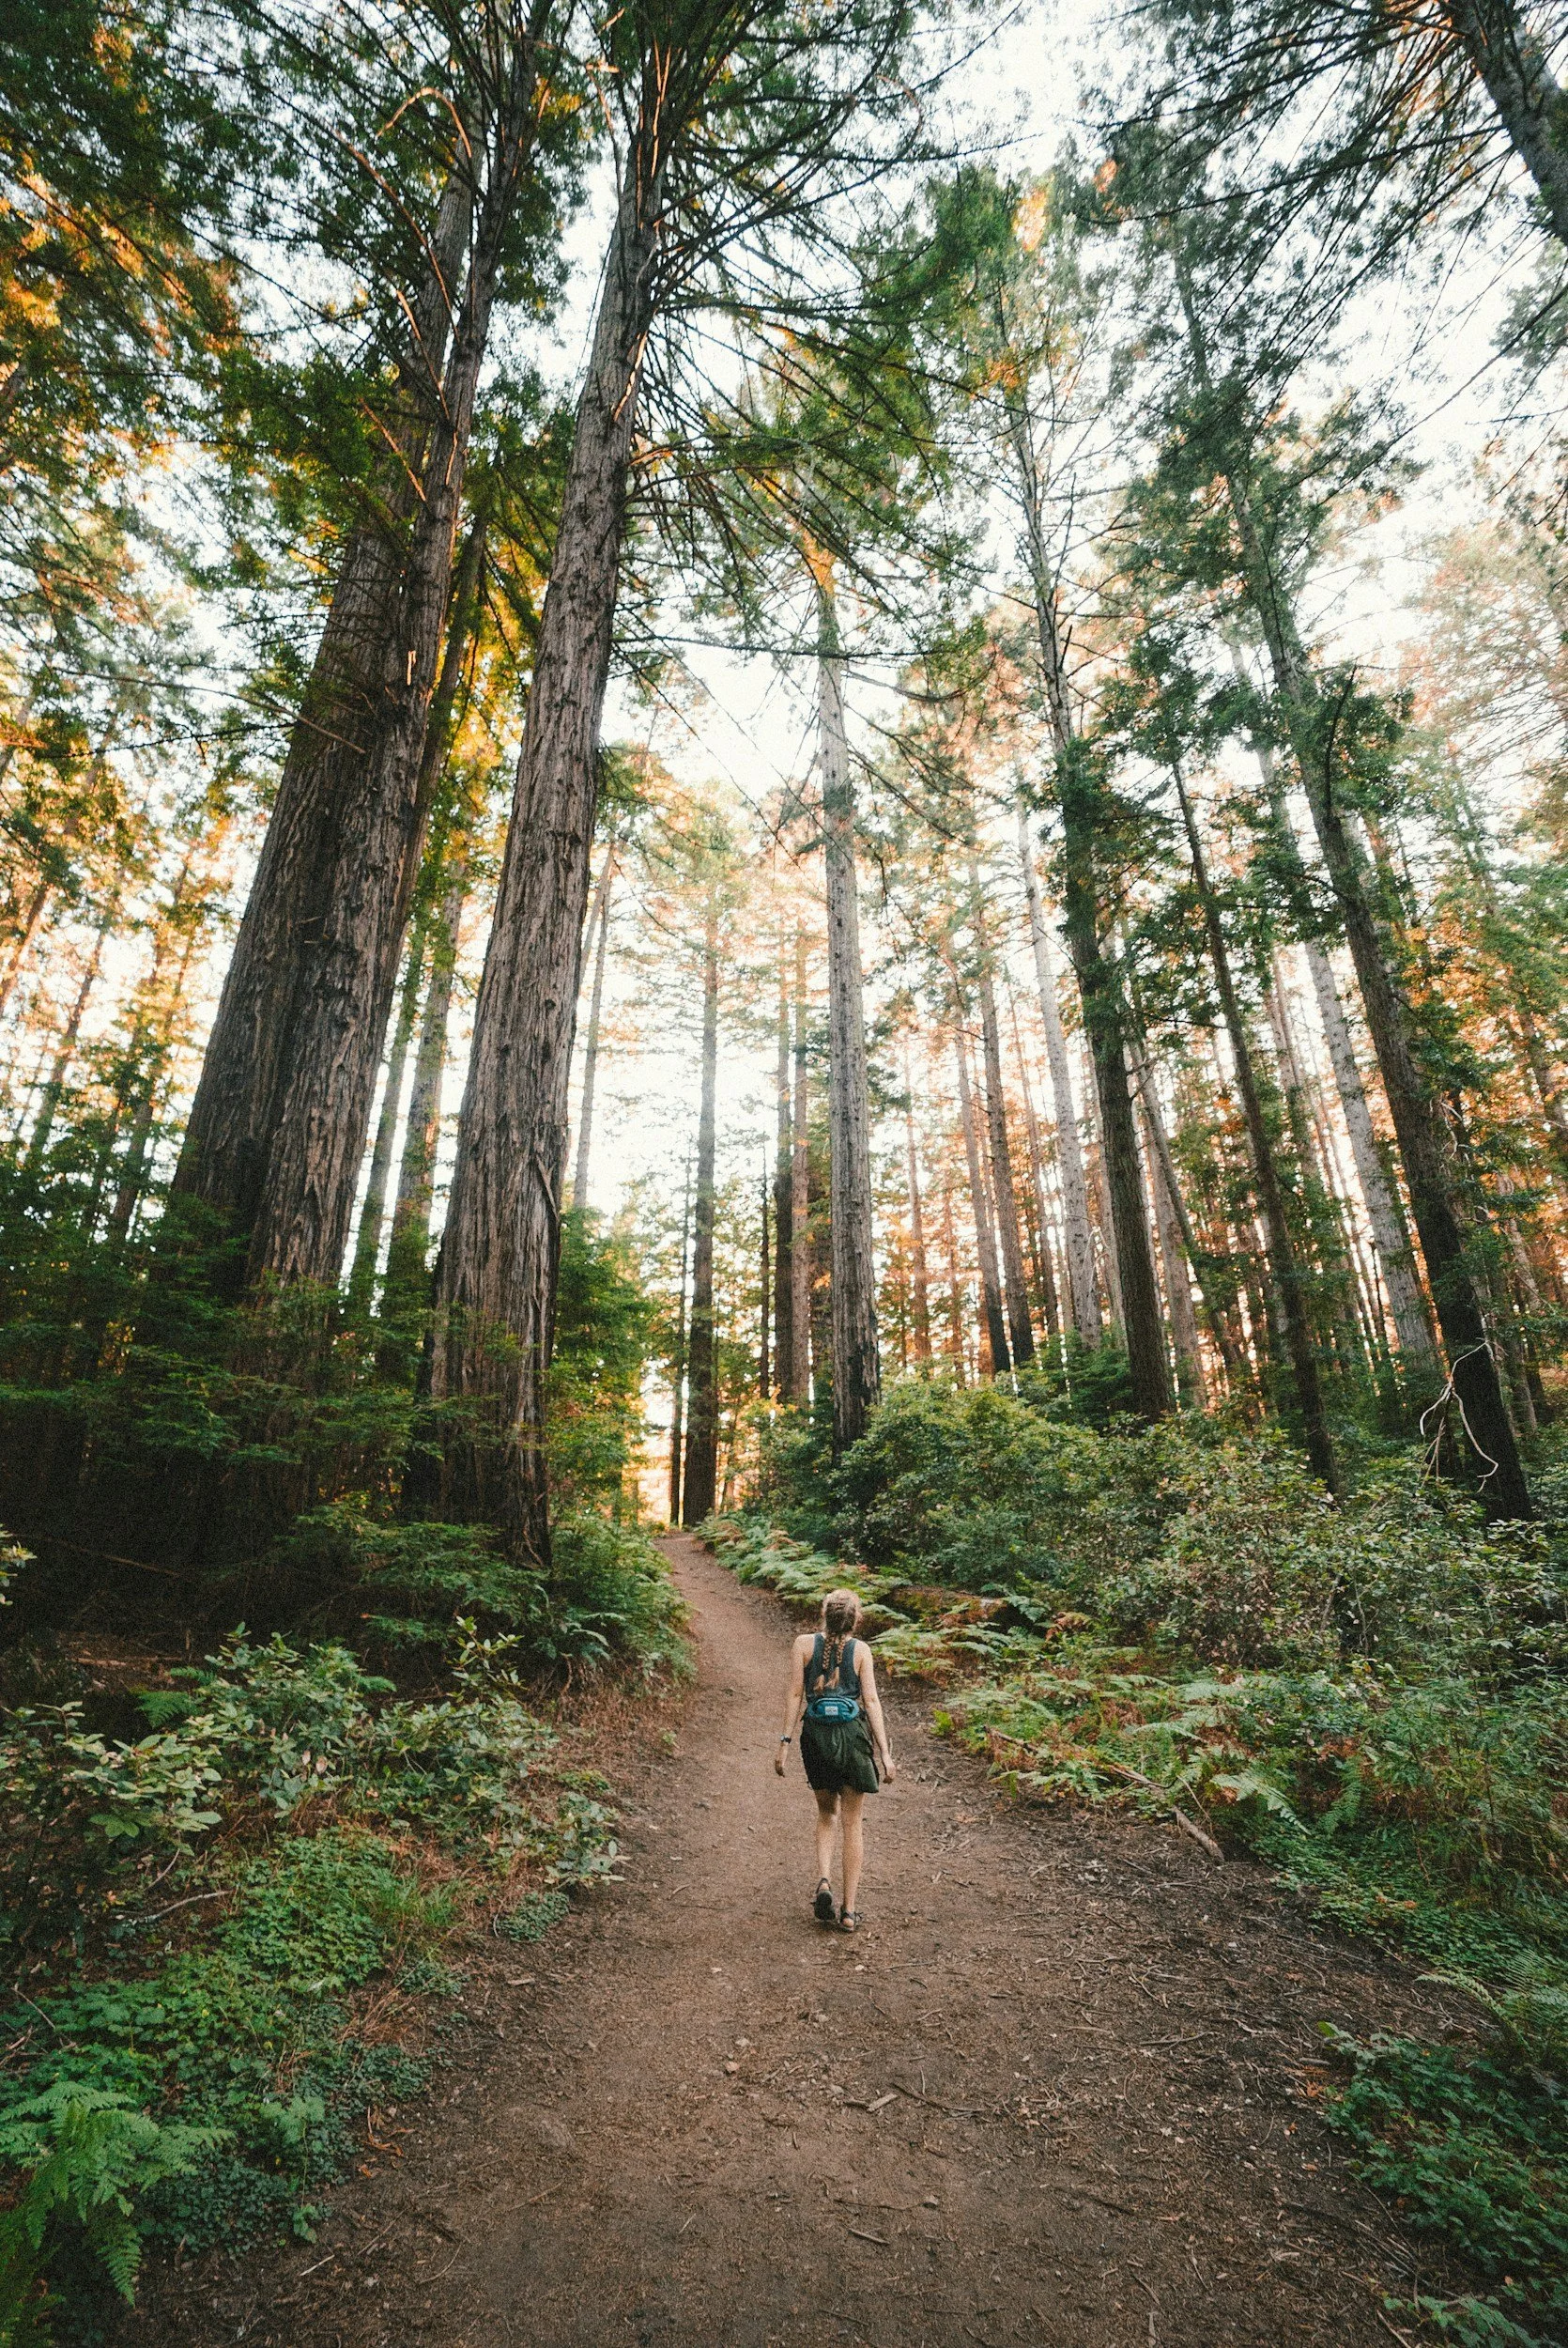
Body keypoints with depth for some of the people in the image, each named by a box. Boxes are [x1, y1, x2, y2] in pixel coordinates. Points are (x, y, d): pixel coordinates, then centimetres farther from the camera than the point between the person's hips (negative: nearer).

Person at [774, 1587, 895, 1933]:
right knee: (852, 1824, 12)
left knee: (826, 1813, 23)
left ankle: (824, 1881, 4)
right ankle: (849, 1911, 15)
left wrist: (784, 1742, 0)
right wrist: (884, 1753, -3)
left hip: (816, 1735, 1)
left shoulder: (804, 1643, -2)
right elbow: (871, 1701, -5)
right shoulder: (861, 1649, -3)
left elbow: (795, 1694, -4)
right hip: (853, 1734, -1)